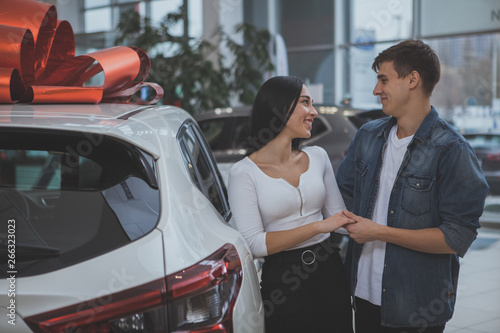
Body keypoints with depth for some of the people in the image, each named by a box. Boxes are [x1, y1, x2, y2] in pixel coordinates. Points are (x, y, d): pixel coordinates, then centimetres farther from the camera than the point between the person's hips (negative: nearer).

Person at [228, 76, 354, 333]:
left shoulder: (318, 157, 6)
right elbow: (254, 244, -17)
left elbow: (338, 214, 9)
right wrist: (318, 227, -21)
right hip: (282, 281, -5)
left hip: (329, 271, 5)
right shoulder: (244, 172, -10)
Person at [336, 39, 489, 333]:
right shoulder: (368, 136, 6)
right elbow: (343, 196, 17)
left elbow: (457, 238, -19)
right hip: (365, 293, 5)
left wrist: (379, 232, -17)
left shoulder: (452, 151, -14)